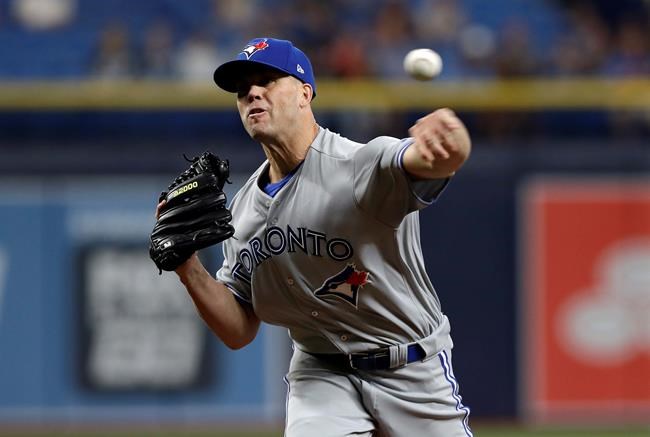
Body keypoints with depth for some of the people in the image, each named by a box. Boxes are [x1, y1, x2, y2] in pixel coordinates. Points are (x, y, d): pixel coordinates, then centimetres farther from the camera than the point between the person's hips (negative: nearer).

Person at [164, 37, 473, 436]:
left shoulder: (361, 165, -18)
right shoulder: (244, 209, 2)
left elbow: (431, 160, -41)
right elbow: (239, 333, 5)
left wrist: (445, 138, -66)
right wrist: (187, 266, -10)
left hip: (413, 372, -4)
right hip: (322, 373, 4)